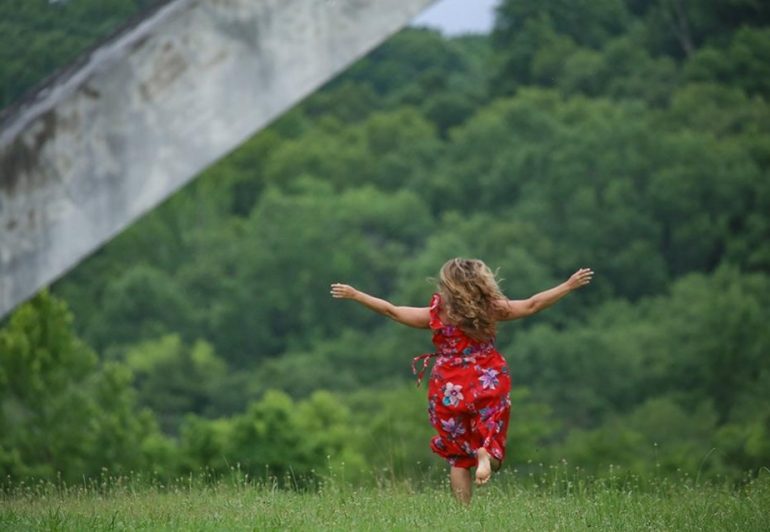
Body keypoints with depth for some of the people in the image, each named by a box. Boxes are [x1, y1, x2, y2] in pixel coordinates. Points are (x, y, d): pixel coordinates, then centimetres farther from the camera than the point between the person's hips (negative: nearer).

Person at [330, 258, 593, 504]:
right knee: (490, 441, 8)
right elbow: (532, 305, 1)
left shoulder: (436, 314, -7)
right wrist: (569, 285, 10)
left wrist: (354, 295, 8)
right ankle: (486, 454, -26)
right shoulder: (492, 310, -5)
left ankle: (465, 511, 0)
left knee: (458, 459, 11)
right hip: (489, 385, 0)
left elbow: (392, 311, -3)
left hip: (450, 390, 0)